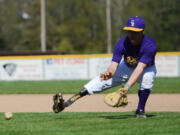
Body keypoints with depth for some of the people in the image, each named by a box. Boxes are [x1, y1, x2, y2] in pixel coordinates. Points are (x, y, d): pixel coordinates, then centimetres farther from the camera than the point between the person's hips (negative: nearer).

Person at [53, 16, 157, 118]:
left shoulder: (149, 45, -36)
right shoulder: (122, 44, -27)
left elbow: (139, 69, -44)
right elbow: (114, 65, -33)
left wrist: (127, 87, -57)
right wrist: (109, 73, -59)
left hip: (146, 69, -3)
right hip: (127, 67, 3)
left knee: (147, 78, -37)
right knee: (102, 80, -11)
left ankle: (140, 110, -18)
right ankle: (67, 103, -14)